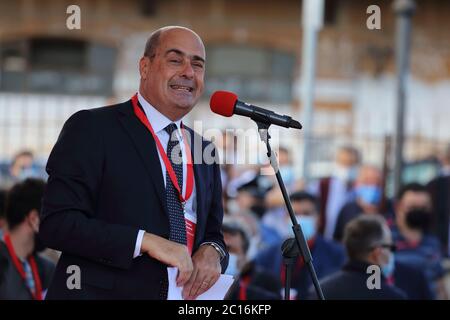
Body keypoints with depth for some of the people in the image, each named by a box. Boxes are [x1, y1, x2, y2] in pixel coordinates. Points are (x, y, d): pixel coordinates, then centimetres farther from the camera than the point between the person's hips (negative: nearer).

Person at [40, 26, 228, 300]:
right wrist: (145, 241, -22)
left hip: (183, 293, 6)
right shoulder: (92, 128, -8)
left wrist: (212, 252, -7)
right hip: (100, 292, -6)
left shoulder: (204, 150, 10)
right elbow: (57, 223, -15)